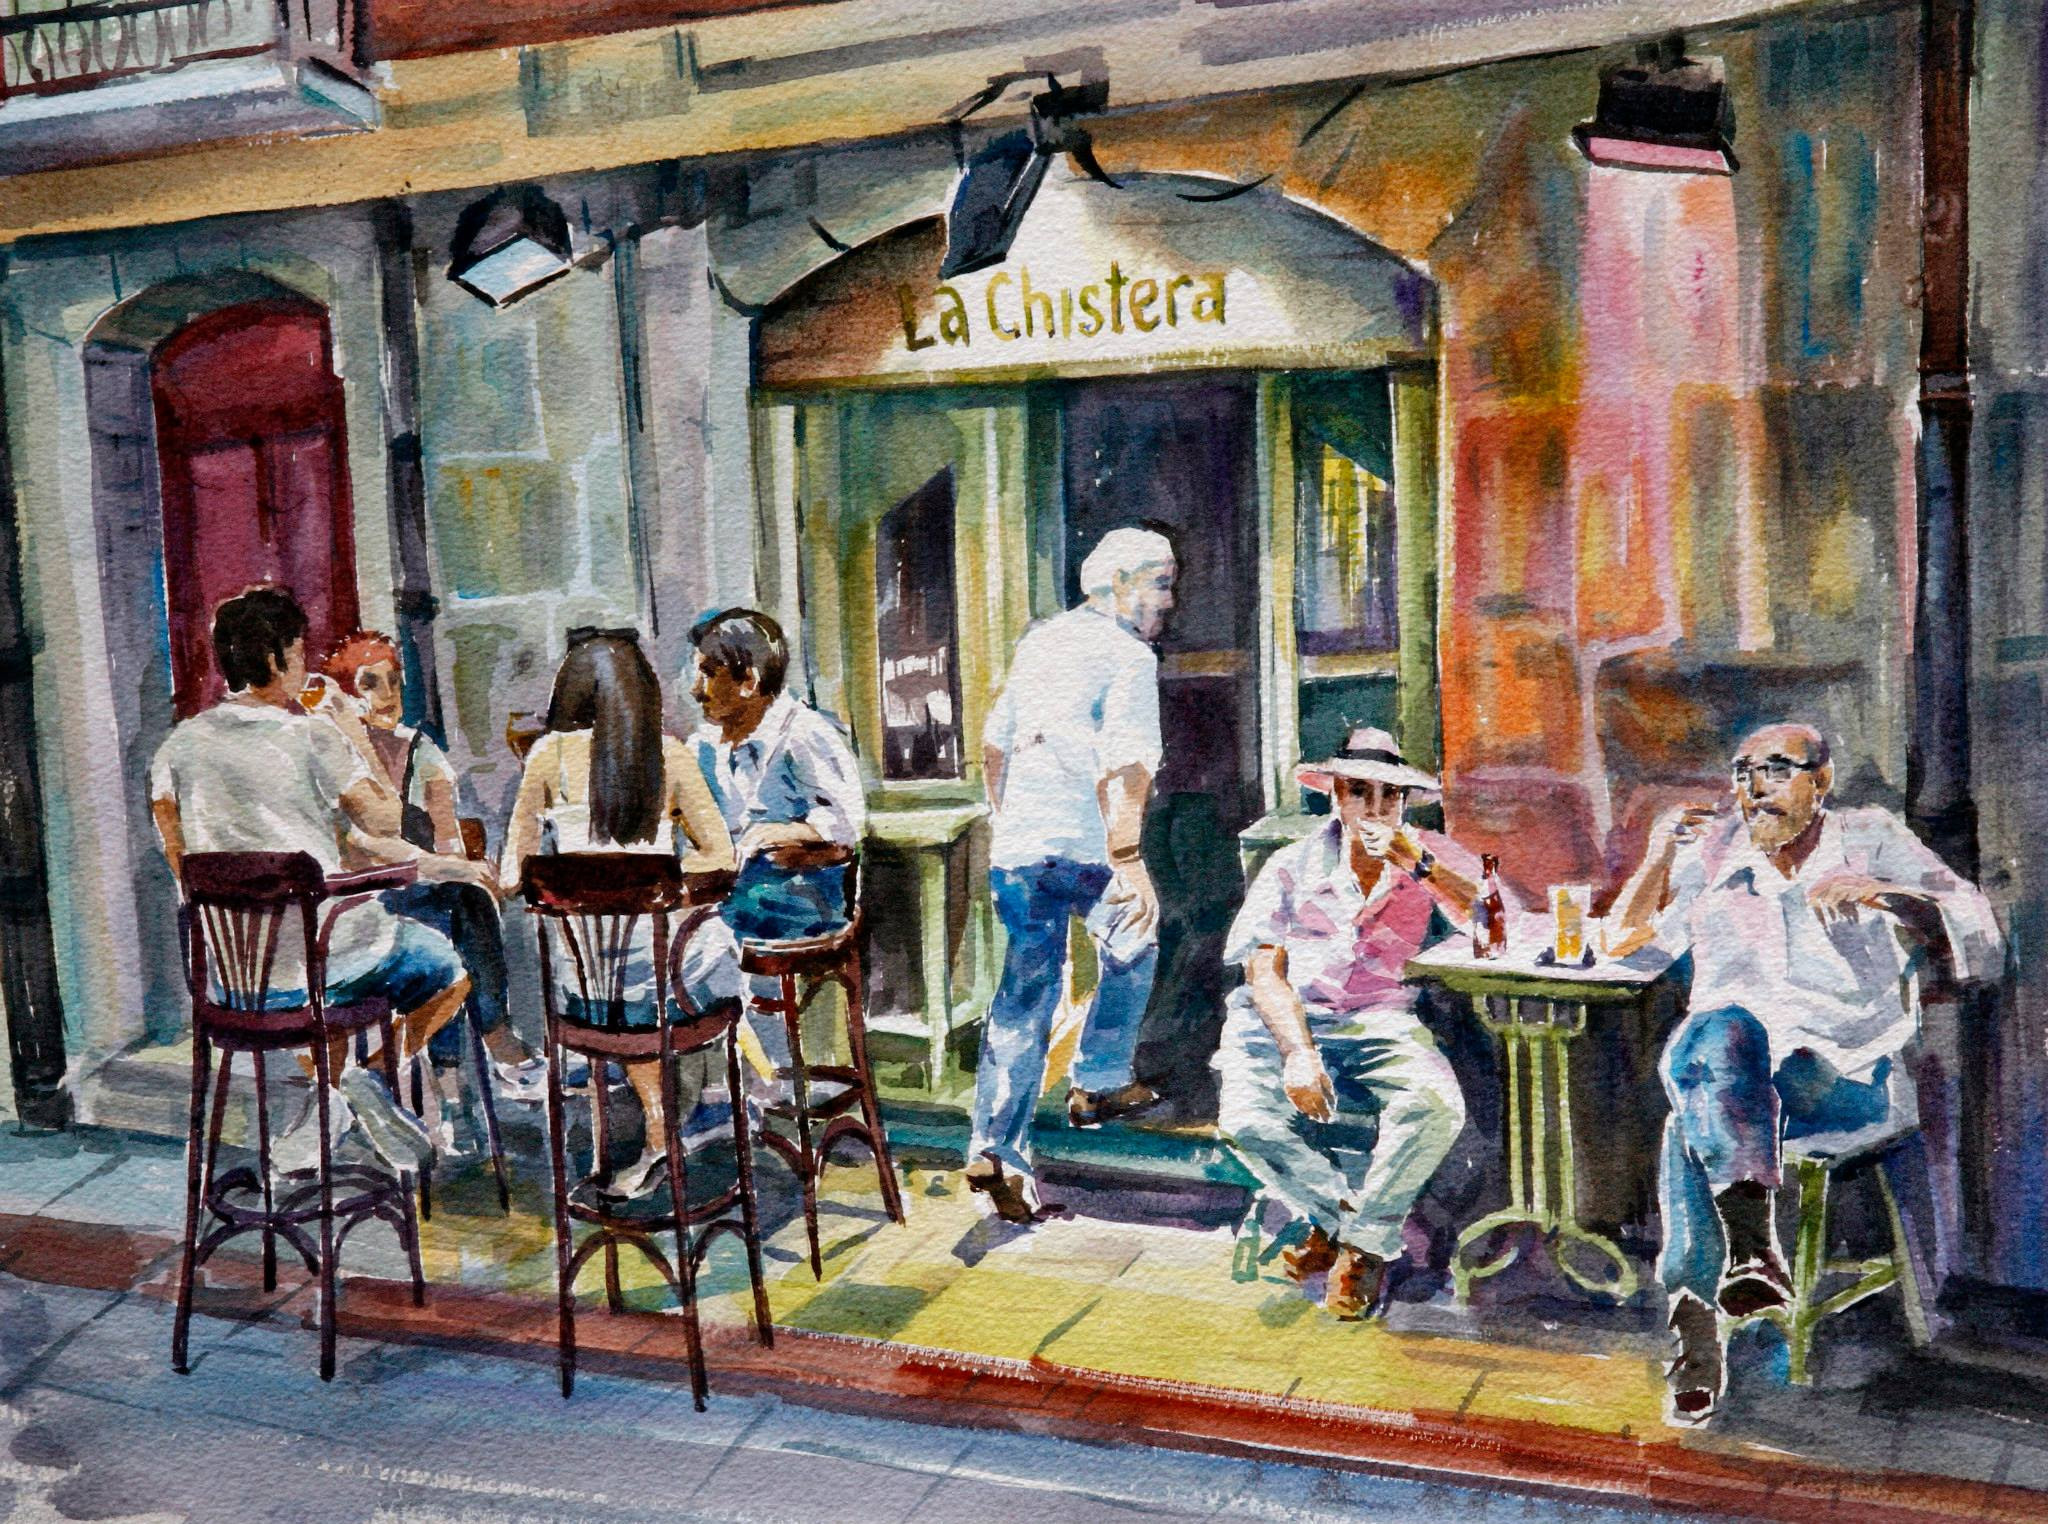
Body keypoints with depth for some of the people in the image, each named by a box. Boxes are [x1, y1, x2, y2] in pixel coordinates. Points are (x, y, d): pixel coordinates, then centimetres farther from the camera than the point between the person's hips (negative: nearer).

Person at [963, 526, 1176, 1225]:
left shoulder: (1039, 642, 15)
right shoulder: (1128, 657, -9)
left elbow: (994, 742, 22)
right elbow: (1124, 766, -22)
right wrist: (1129, 860, -29)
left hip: (1015, 846, 6)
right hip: (1085, 847, -6)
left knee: (1025, 995, 9)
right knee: (1131, 944, 23)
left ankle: (995, 1151, 2)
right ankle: (1098, 1084, 28)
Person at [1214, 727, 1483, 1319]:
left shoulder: (1433, 857, 12)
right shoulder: (1293, 866, 11)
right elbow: (1265, 971, 0)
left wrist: (1417, 864, -12)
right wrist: (1299, 1051, -17)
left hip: (1384, 1025, 0)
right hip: (1287, 1022, 0)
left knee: (1436, 1106, -32)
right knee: (1246, 1120, -29)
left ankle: (1364, 1242, -7)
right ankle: (1335, 1212, 2)